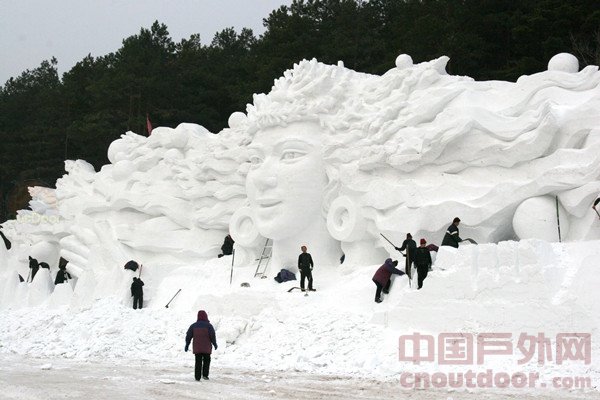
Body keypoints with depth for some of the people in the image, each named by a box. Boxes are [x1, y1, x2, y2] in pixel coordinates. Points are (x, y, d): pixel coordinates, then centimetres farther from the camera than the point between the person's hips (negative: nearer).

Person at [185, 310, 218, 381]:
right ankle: (205, 374, 2)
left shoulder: (193, 325, 3)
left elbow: (188, 336, 4)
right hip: (206, 348, -2)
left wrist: (187, 345, 14)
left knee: (198, 362, 9)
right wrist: (215, 344, 5)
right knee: (206, 361, 13)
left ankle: (197, 377, 5)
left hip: (197, 348, 2)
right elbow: (212, 336, -8)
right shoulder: (208, 325, -6)